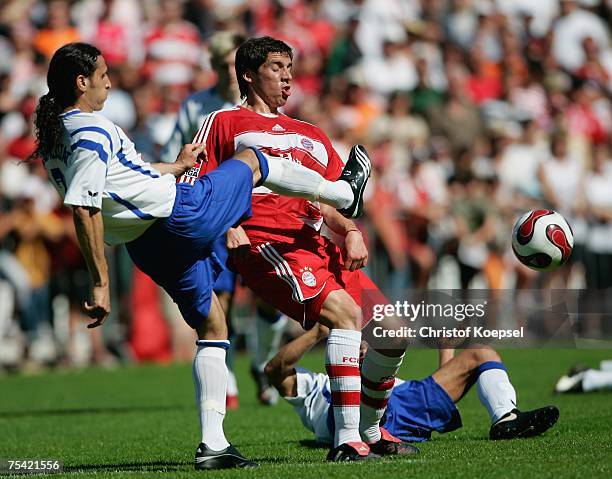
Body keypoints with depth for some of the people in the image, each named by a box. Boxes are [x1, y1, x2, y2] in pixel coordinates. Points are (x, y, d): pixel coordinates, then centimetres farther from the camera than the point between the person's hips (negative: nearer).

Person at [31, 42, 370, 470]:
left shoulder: (54, 139, 11)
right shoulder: (92, 133, -20)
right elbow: (84, 209, -29)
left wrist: (175, 167, 38)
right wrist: (100, 284, -28)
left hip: (149, 249, 9)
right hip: (183, 214, -9)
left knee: (212, 328, 19)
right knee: (251, 161, 16)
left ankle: (213, 443, 11)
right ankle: (343, 192, 40)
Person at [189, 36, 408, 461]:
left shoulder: (312, 135, 31)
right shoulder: (225, 123, 14)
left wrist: (351, 231, 2)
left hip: (317, 246, 7)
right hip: (267, 246, -7)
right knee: (345, 313, -29)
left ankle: (370, 431, 21)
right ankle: (347, 441, -31)